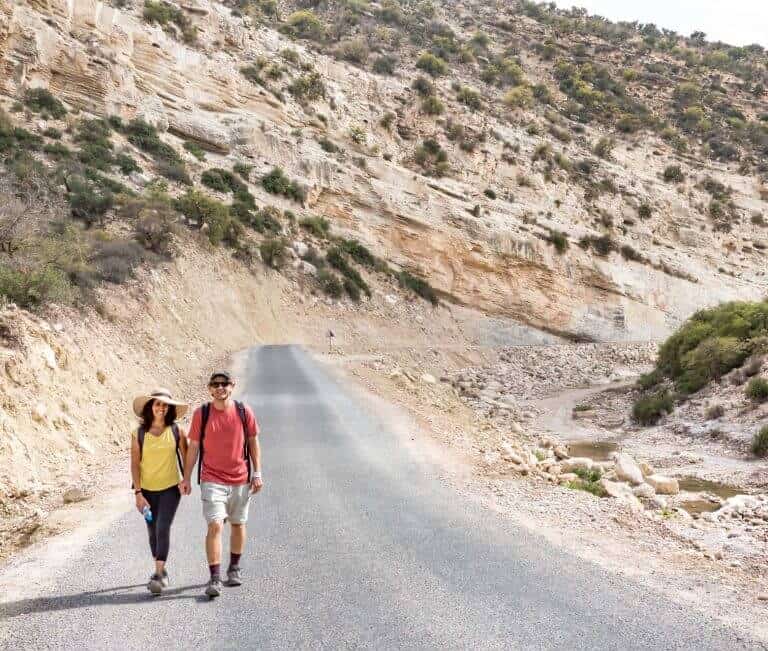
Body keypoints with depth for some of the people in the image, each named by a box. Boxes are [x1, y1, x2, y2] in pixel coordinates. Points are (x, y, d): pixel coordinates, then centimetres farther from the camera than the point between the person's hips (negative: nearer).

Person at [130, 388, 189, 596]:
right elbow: (135, 464, -3)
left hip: (170, 488, -2)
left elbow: (186, 455, 6)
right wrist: (138, 493, -8)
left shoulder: (176, 430, -3)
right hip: (147, 490, 2)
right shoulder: (139, 434, -3)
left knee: (162, 529, -14)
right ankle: (161, 570, 30)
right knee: (153, 532, 12)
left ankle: (159, 575, -11)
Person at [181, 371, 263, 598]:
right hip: (212, 480, -2)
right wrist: (186, 478, 2)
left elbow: (253, 443, 7)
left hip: (240, 479, 2)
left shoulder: (244, 412, -1)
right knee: (215, 526, -12)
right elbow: (193, 447, 3)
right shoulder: (201, 413, -3)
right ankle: (215, 578, -9)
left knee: (238, 524, 14)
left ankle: (234, 568, 32)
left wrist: (257, 473, 3)